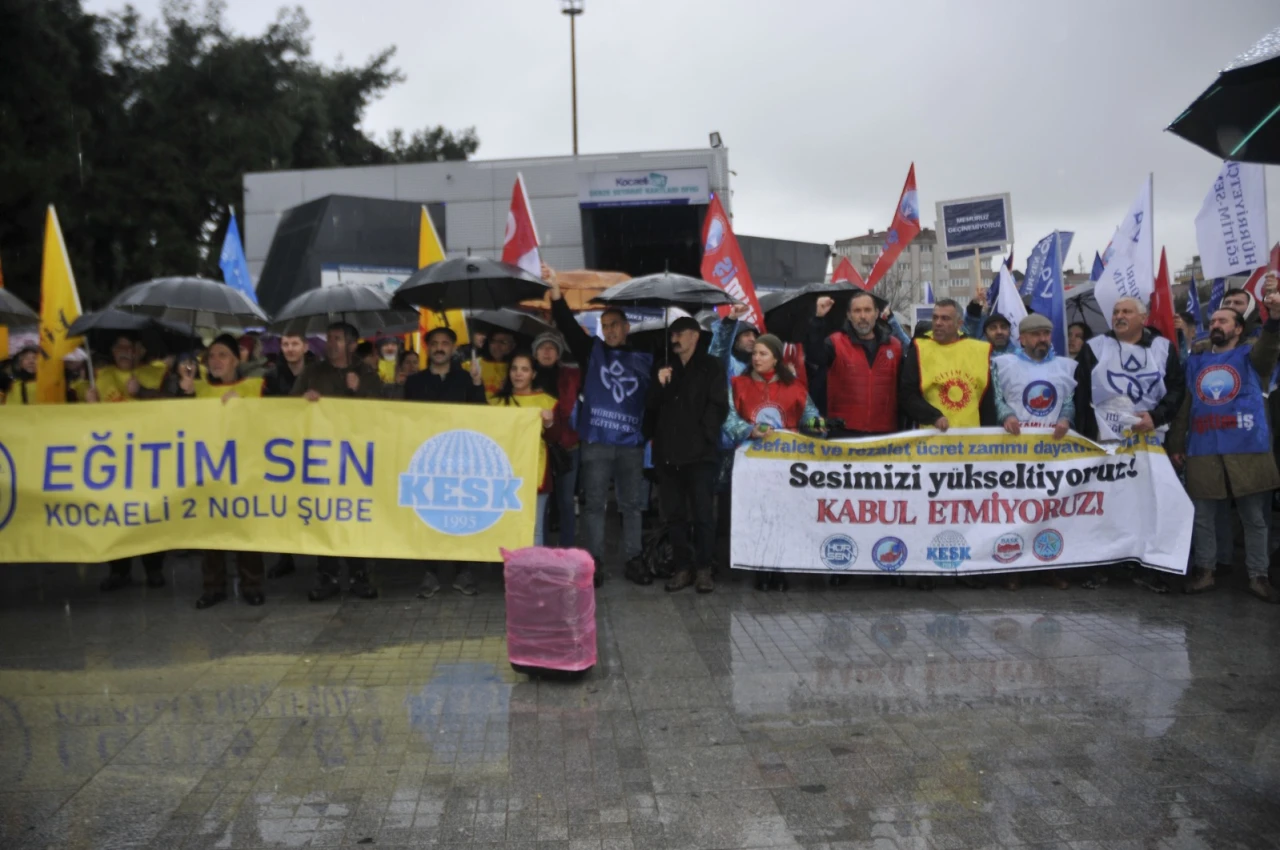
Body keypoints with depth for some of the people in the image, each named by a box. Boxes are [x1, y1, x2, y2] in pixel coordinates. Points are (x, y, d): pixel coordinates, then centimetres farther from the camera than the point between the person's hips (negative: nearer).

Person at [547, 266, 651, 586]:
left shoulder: (644, 359, 10)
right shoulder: (592, 350, 6)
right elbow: (568, 325, -5)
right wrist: (556, 291, -16)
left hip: (632, 443, 1)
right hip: (596, 442, -1)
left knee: (631, 504, 7)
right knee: (595, 503, 3)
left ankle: (633, 559, 15)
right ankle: (594, 561, 9)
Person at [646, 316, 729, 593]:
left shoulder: (710, 367, 5)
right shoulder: (665, 368, 20)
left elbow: (719, 407, -1)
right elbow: (651, 406, 15)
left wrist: (703, 436, -9)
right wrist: (659, 385, -3)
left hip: (699, 452, -5)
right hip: (667, 452, 5)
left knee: (702, 513, -4)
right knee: (673, 514, 5)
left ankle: (703, 568, 4)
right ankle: (683, 567, 12)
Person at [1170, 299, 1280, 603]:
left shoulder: (1251, 356, 7)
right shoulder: (1195, 360, 16)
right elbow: (1184, 404, 16)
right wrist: (1176, 442, 10)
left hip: (1248, 450, -2)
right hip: (1203, 452, 3)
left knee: (1255, 518, 4)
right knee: (1203, 517, 7)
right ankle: (1205, 572, 18)